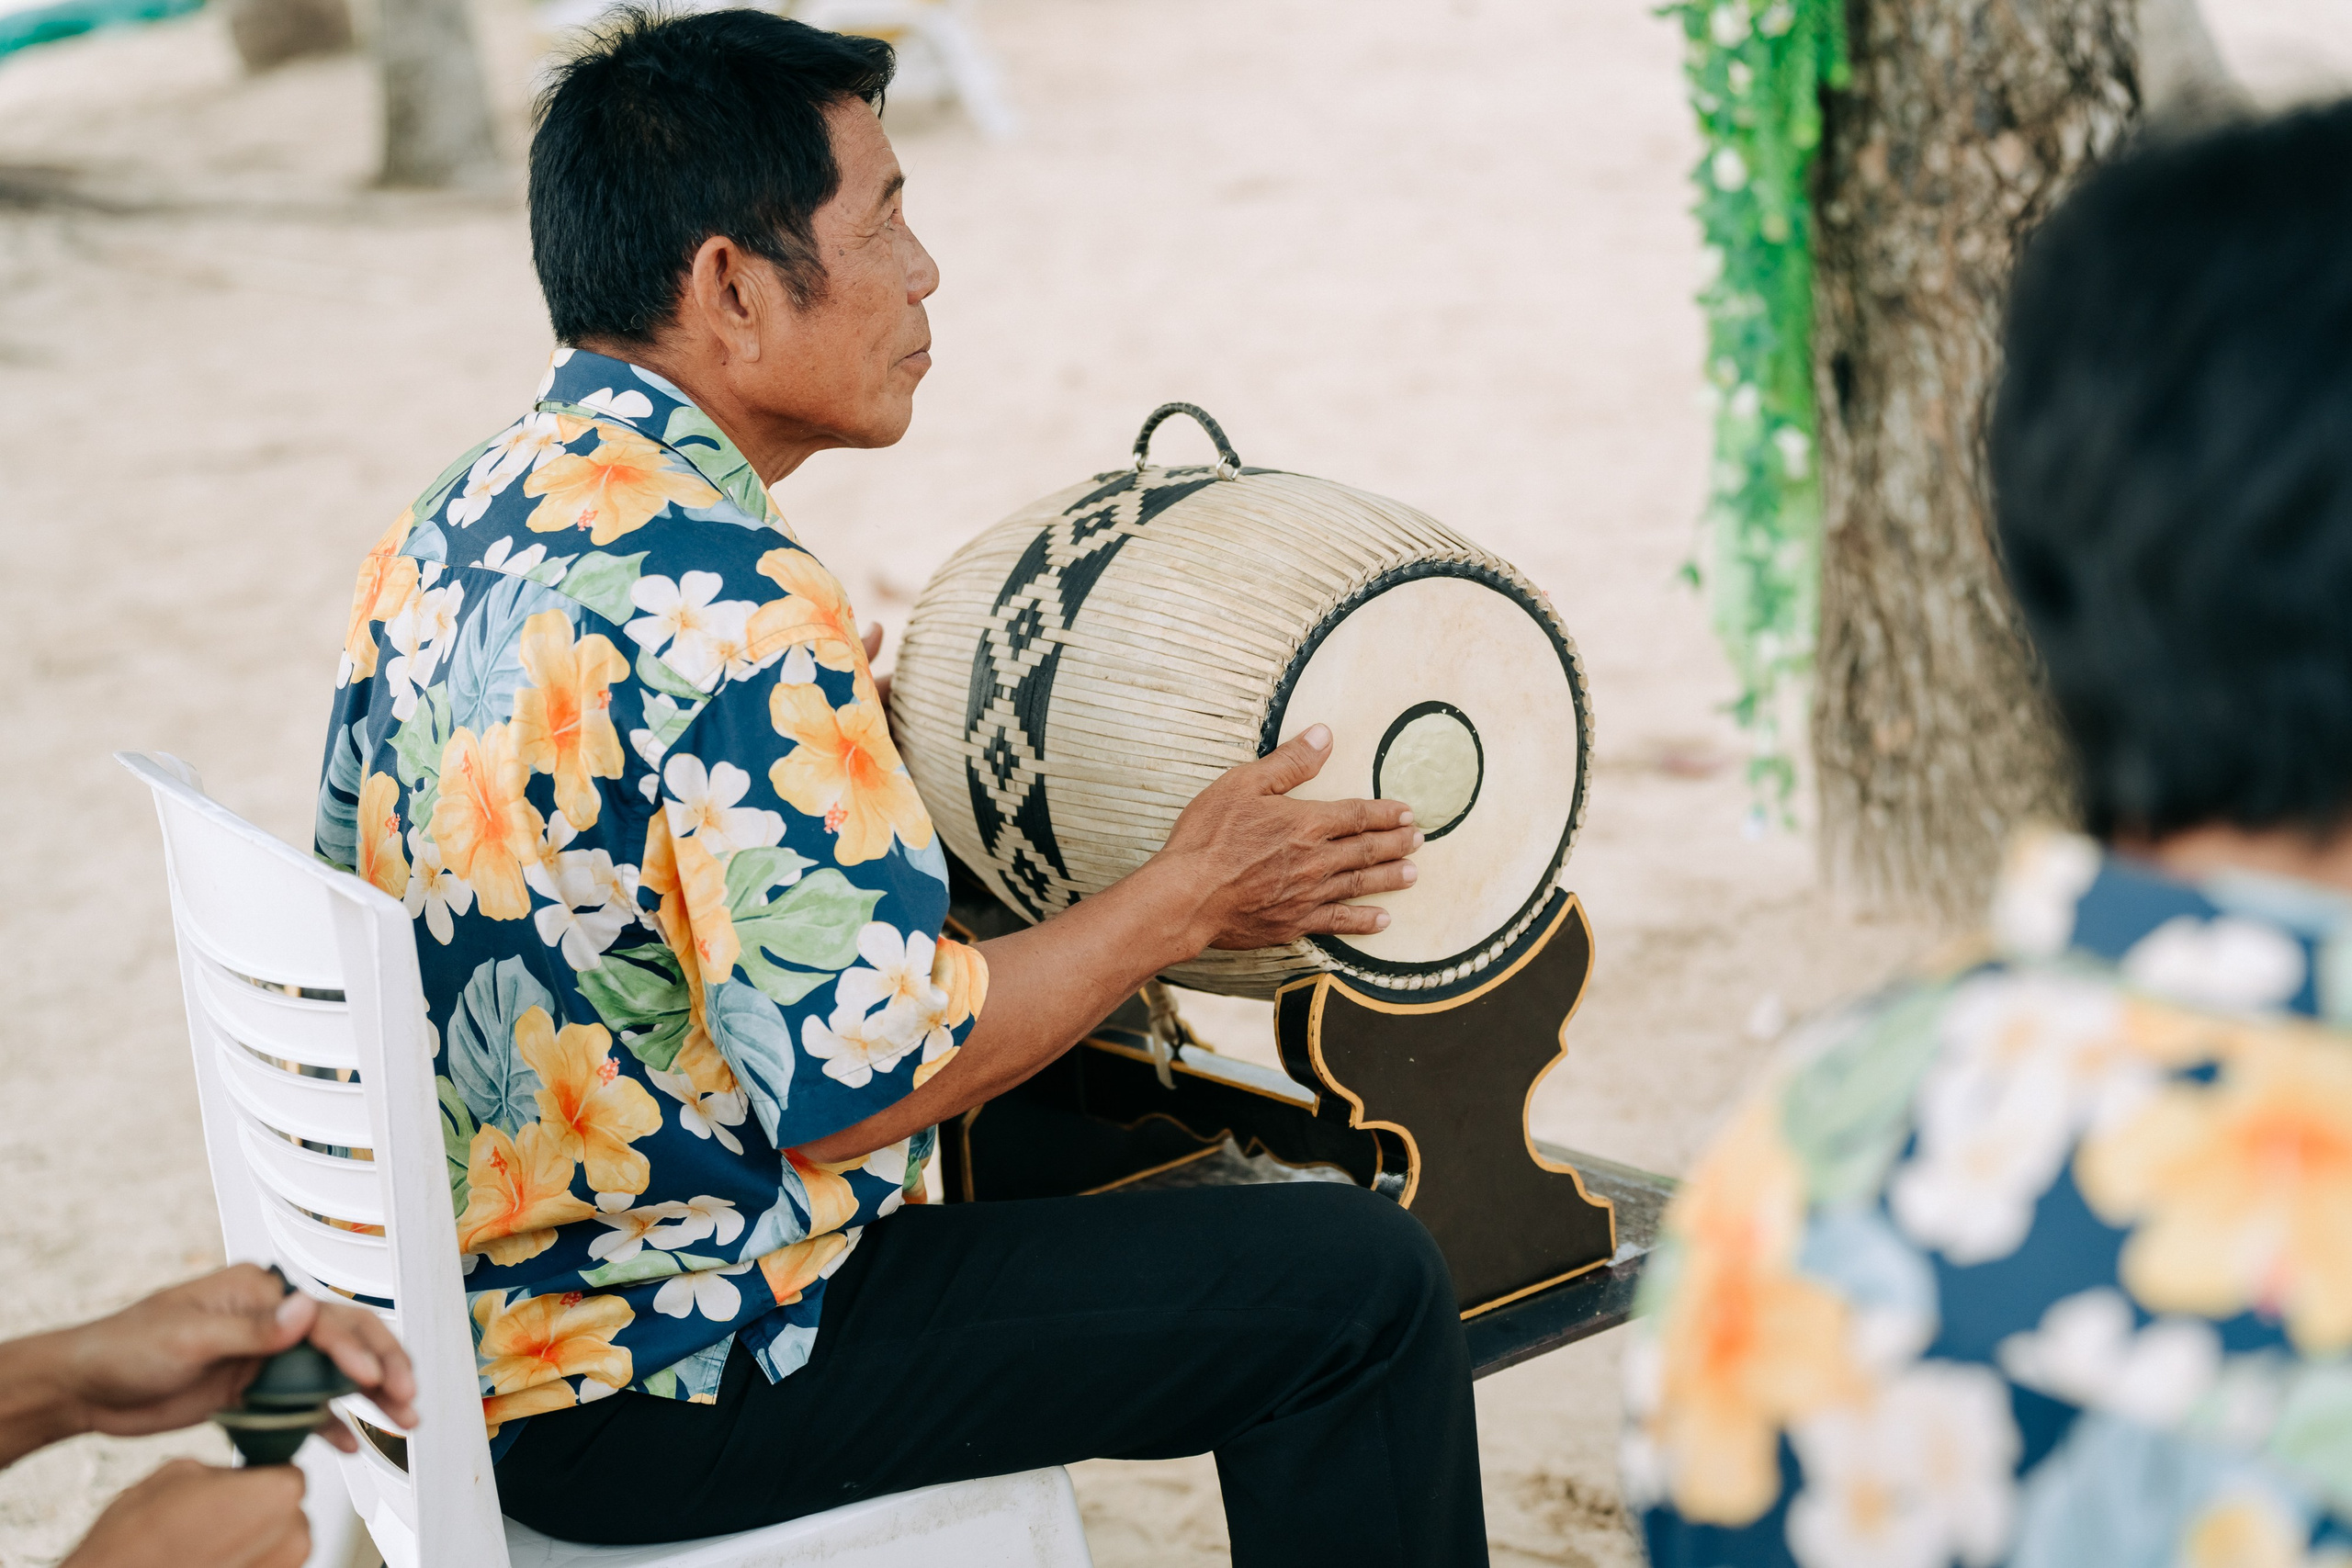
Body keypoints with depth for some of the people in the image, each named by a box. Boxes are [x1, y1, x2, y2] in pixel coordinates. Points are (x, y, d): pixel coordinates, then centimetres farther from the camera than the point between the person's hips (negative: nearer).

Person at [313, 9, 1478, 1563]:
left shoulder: (445, 525, 4)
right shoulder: (727, 601, -26)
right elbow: (859, 1073, -26)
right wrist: (1187, 900, -12)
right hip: (658, 1392, -10)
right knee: (1360, 1281, -5)